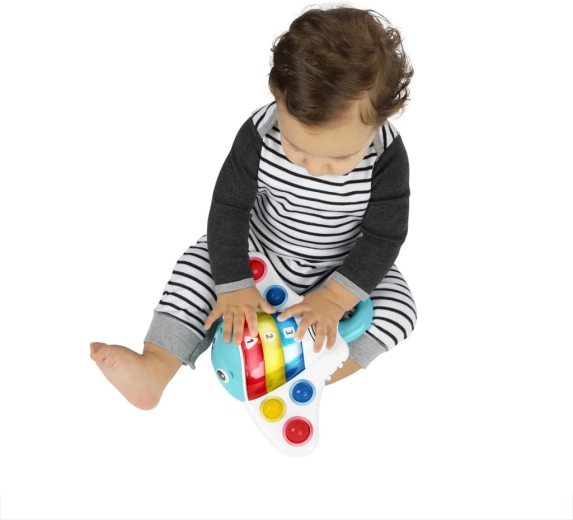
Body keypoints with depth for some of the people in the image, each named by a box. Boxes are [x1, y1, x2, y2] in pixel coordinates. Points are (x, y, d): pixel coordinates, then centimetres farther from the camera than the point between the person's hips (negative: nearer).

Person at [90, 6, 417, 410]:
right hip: (260, 250, 1)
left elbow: (384, 237, -21)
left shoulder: (387, 157, -28)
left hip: (344, 269, -1)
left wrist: (334, 298, -29)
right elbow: (229, 208, -21)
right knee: (202, 262, -13)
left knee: (398, 309, -20)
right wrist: (234, 285, -26)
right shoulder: (259, 134, -27)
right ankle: (155, 369, -20)